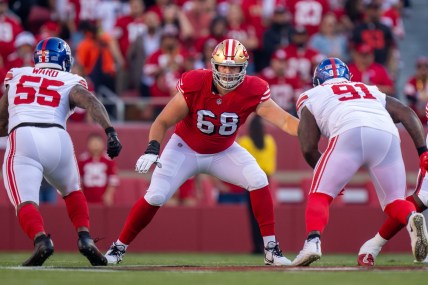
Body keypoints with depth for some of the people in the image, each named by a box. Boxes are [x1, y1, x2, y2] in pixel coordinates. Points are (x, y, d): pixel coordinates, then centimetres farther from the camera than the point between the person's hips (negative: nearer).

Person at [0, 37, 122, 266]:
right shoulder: (70, 82, 19)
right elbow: (90, 101, -3)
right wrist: (110, 131, -14)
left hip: (22, 138, -1)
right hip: (58, 138, 1)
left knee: (25, 201, -10)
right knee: (72, 192, 27)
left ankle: (40, 239, -39)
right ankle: (84, 237, 7)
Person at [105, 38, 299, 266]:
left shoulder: (252, 91, -22)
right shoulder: (194, 85, -27)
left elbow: (285, 122, -27)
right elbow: (163, 122, -21)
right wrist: (152, 149, -37)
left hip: (224, 152, 2)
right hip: (186, 150, -2)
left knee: (258, 181, -20)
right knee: (155, 196, -15)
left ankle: (271, 249, -11)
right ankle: (118, 247, 5)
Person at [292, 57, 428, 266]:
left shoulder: (311, 98, 28)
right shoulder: (372, 92, 39)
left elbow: (308, 149, 17)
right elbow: (407, 114, 23)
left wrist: (329, 177, 31)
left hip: (349, 134, -3)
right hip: (388, 135, 3)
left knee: (320, 195, 7)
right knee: (394, 202, 14)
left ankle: (313, 241, -17)